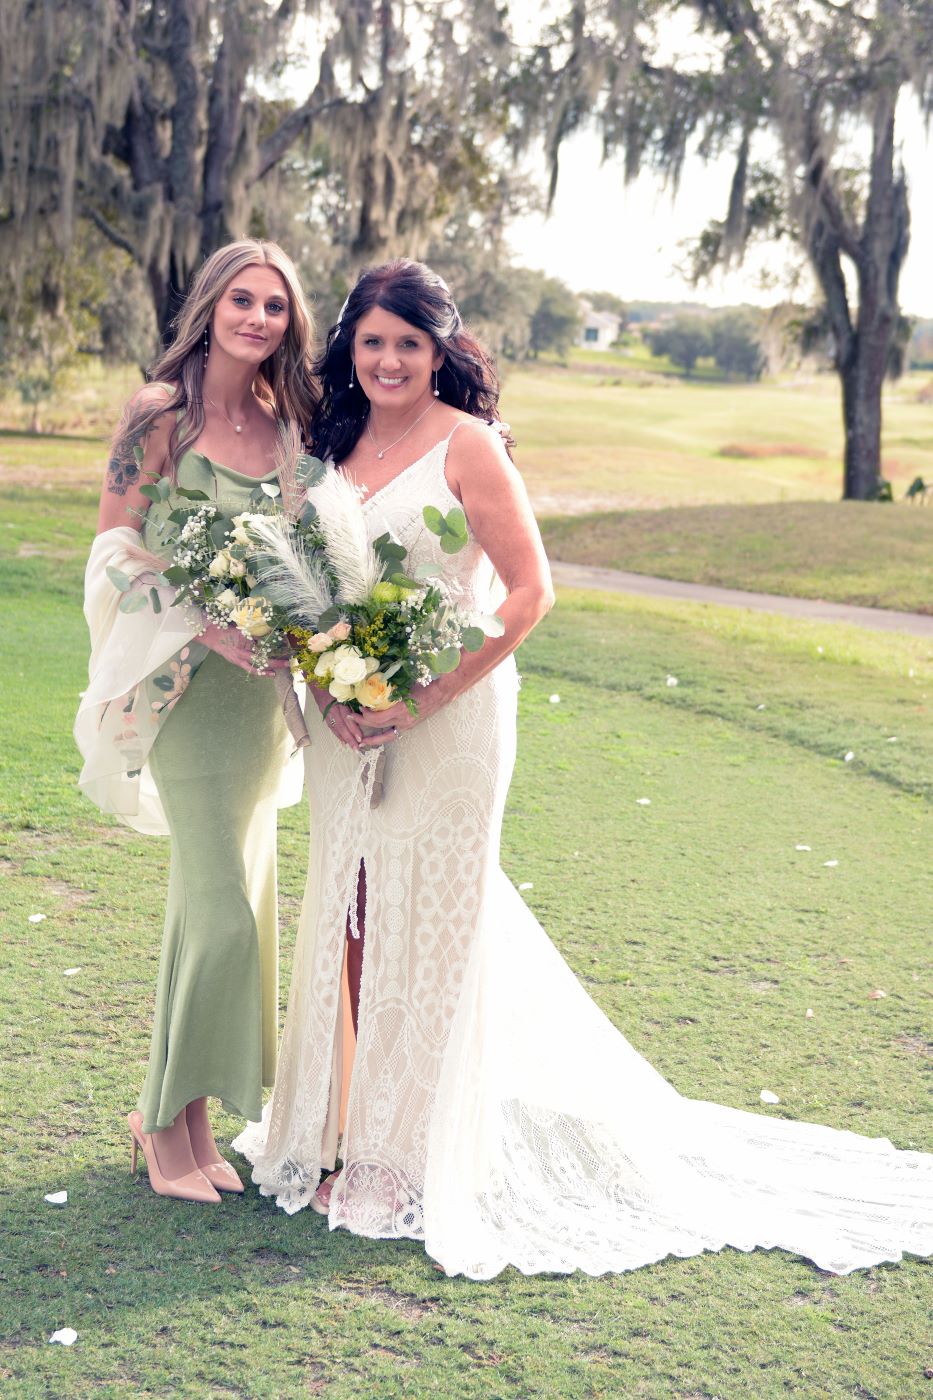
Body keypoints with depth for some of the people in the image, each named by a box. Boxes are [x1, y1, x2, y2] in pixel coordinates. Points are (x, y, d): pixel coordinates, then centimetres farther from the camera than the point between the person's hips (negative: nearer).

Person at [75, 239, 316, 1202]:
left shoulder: (287, 421, 9)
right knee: (222, 904, -7)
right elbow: (117, 551, -7)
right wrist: (208, 625, -17)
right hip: (188, 680, -6)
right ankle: (166, 1118, 10)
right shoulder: (161, 414, -7)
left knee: (226, 897, 9)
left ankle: (189, 1113, 22)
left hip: (265, 680, 6)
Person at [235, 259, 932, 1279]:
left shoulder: (467, 445, -9)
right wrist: (329, 688, -4)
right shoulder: (338, 441, 9)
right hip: (348, 724, 6)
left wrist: (423, 699, -18)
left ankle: (409, 1158, 16)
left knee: (425, 928, 2)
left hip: (444, 724, -6)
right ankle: (345, 1132, 28)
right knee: (349, 919, 12)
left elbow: (529, 591, -13)